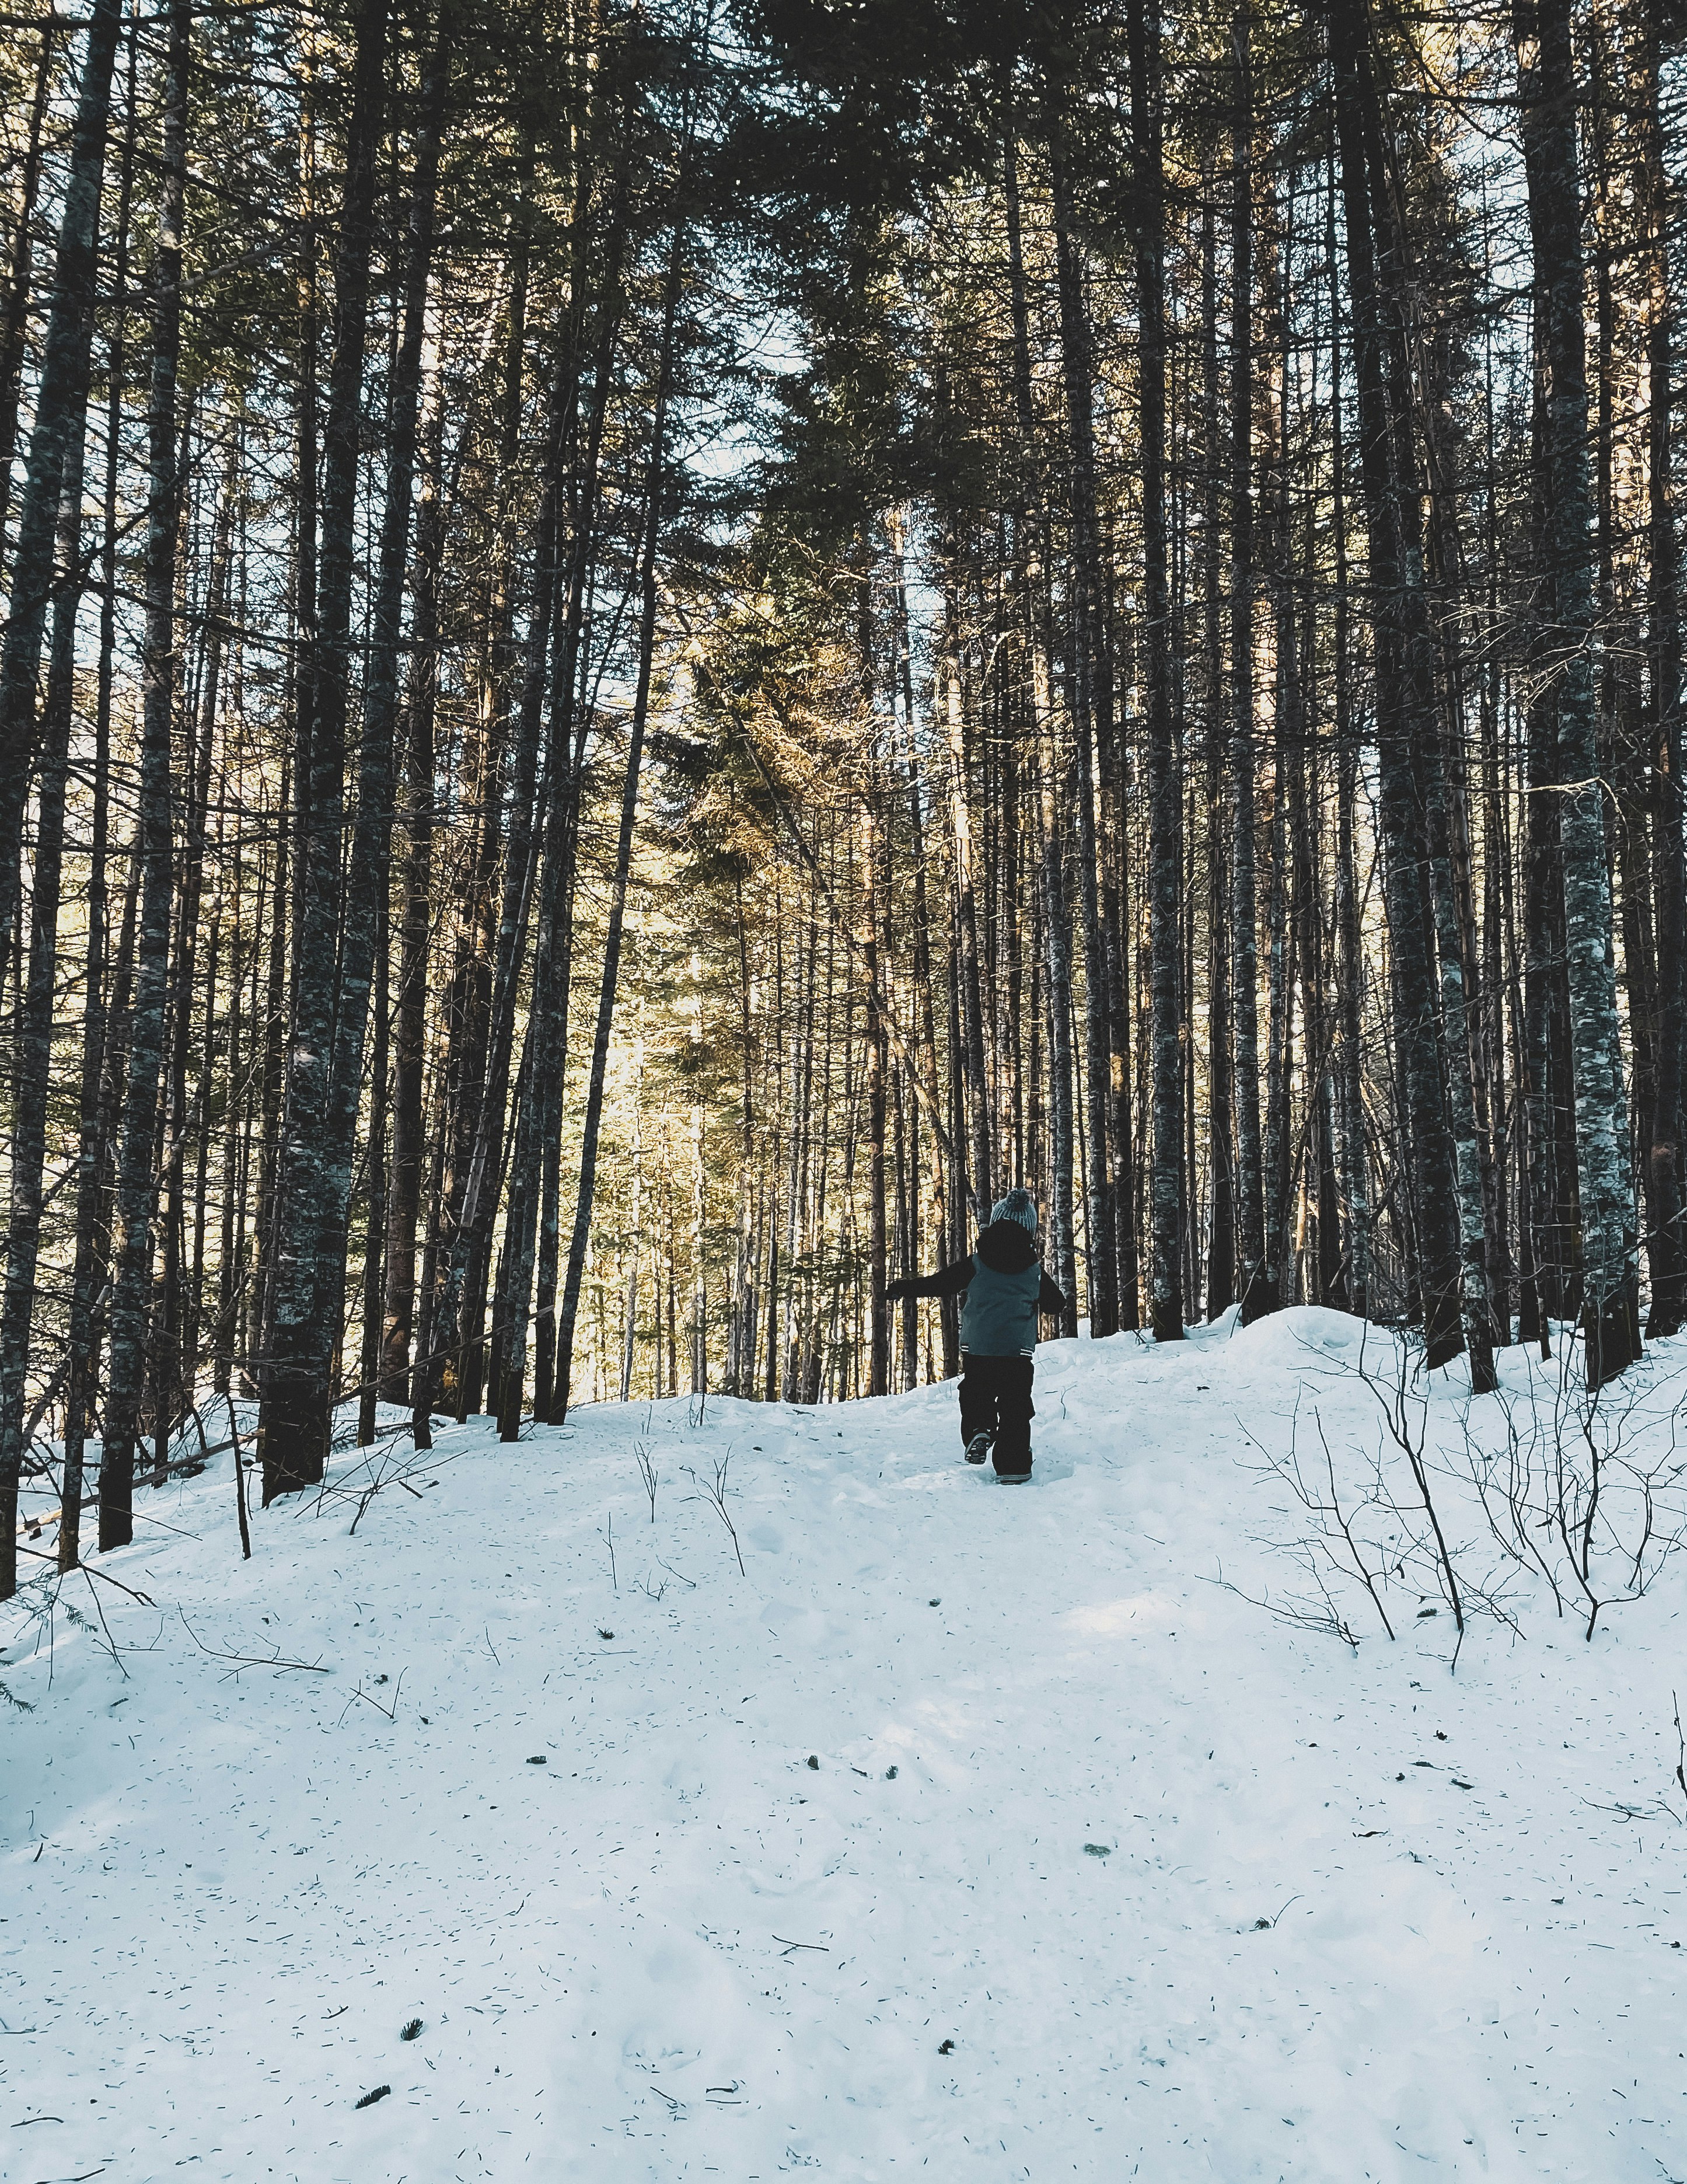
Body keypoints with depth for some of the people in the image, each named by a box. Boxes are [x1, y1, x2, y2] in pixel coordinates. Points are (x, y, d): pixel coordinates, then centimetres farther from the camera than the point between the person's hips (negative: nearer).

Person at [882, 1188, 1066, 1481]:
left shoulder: (976, 1264, 0)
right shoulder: (1035, 1271, 5)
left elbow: (937, 1283, 2)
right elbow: (1056, 1304, 16)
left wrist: (898, 1288, 13)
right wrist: (1060, 1303, 41)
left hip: (977, 1347, 0)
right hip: (1019, 1351, 0)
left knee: (976, 1395, 17)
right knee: (1015, 1405, 6)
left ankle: (978, 1430, -10)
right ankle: (1014, 1465, 2)